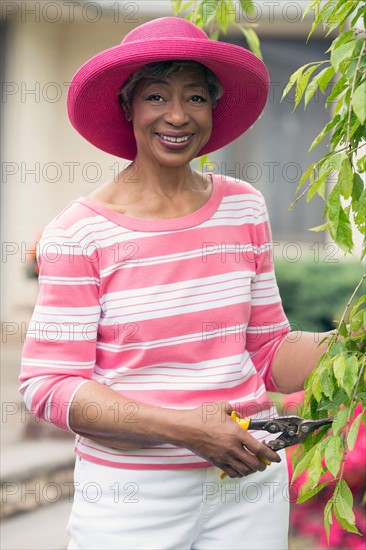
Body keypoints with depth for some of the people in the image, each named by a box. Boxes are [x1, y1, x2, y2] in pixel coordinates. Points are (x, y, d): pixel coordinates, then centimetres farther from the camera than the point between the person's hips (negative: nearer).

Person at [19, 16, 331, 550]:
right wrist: (184, 427, -20)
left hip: (250, 484, 4)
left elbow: (268, 353, 9)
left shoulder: (243, 207, 4)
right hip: (132, 498, -3)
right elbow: (48, 385, -11)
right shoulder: (80, 232, -9)